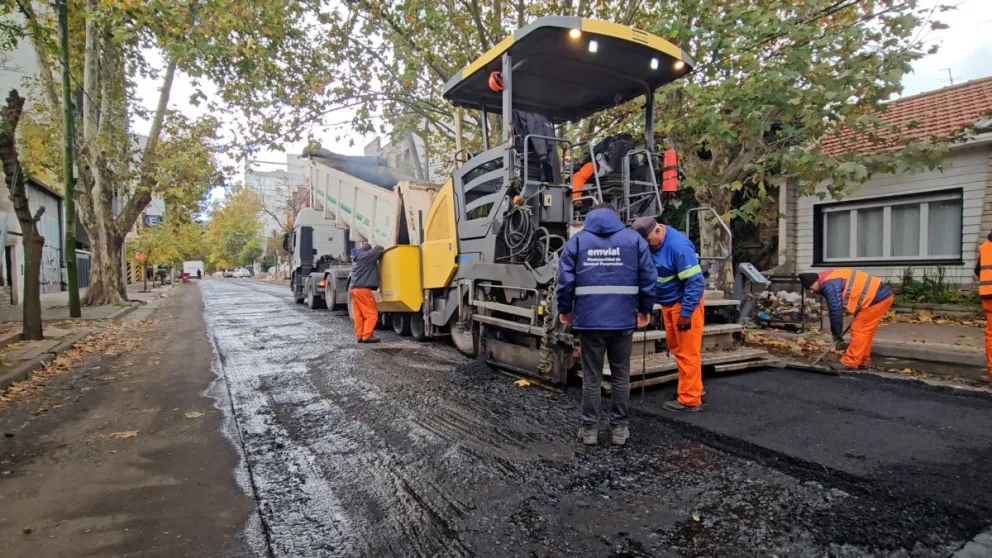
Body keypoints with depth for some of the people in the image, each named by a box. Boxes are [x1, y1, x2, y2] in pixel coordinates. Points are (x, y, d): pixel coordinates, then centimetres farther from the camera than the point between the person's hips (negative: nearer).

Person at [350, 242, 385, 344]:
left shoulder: (356, 258, 20)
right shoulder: (366, 256, -7)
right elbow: (378, 249, -8)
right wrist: (379, 248, 13)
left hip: (355, 289, 9)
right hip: (363, 289, -9)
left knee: (358, 315, 9)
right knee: (371, 313, -5)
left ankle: (359, 335, 10)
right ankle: (367, 336, -6)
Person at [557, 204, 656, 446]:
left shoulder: (576, 240, 4)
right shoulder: (634, 239, 7)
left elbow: (565, 279, -2)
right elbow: (648, 278, 3)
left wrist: (564, 309, 9)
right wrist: (644, 310, 14)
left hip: (589, 319, -1)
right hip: (623, 319, 1)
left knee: (591, 377, 9)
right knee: (621, 376, 14)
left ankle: (589, 429, 18)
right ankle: (619, 428, 23)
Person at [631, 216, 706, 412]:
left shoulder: (678, 245, -25)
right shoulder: (649, 244, -1)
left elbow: (696, 282, -24)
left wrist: (686, 313, -22)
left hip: (684, 302, -8)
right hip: (668, 303, 8)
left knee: (687, 351, -2)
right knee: (676, 348, 16)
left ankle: (690, 400, 8)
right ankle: (694, 387, 32)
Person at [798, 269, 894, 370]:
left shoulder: (829, 285, -22)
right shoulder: (829, 279, 11)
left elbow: (835, 310, -21)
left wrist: (836, 334, -11)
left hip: (878, 298, -10)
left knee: (858, 329, -7)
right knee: (864, 330, 15)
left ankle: (849, 363, -3)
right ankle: (862, 361, 21)